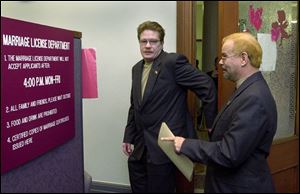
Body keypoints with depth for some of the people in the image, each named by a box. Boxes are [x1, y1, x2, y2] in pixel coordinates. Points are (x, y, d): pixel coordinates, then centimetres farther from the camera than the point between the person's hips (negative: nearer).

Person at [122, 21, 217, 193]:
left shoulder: (173, 61, -12)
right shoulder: (137, 68, 12)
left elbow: (207, 86, -13)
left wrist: (212, 125, -9)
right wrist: (129, 137, 15)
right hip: (141, 147, 7)